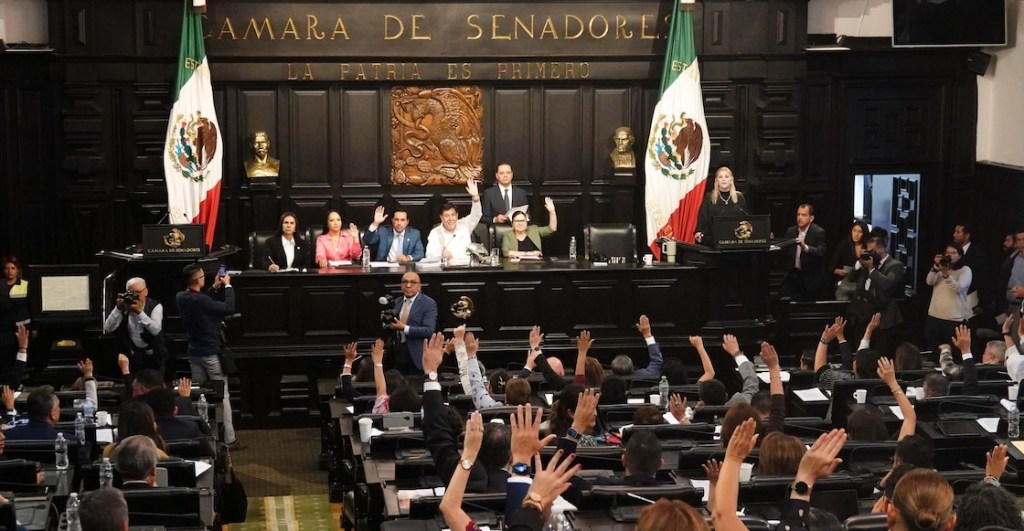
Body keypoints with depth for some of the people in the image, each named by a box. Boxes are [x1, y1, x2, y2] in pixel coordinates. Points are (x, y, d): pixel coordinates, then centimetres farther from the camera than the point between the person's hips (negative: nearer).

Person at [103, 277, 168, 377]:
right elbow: (108, 329, -12)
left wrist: (139, 311, -31)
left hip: (153, 355, -2)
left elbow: (156, 330, -25)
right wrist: (118, 308, -21)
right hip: (132, 354, 2)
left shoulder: (155, 306, -9)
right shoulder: (123, 306, -2)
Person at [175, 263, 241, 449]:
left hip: (194, 353, 8)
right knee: (223, 396, -1)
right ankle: (229, 439, 0)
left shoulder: (181, 298, -1)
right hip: (211, 353, -8)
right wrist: (227, 286, -11)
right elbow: (229, 308, -22)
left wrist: (215, 288, 8)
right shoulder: (200, 301, -26)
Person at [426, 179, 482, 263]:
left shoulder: (464, 225, 14)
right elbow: (430, 256, -3)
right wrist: (441, 254, -26)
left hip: (469, 265, 1)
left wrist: (475, 197, -15)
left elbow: (476, 215, 2)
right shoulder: (435, 233, 6)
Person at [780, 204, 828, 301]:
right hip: (793, 275, 5)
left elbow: (821, 252, -23)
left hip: (811, 278, -5)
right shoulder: (791, 231, 7)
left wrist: (805, 247, -39)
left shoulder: (818, 232, -10)